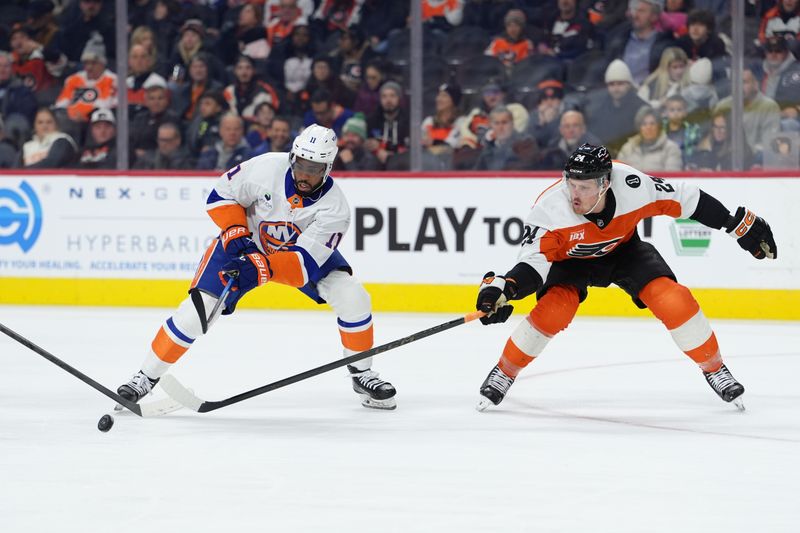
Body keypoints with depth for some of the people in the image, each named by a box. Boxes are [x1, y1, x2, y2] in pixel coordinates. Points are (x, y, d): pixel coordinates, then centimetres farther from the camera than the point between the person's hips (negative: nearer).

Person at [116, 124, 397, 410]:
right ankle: (147, 376, 1)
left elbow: (305, 260, -35)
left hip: (305, 248, 1)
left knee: (352, 297, -18)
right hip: (246, 244, -1)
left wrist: (262, 268, -48)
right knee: (196, 311, -15)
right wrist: (236, 233, -27)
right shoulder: (266, 167, -29)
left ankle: (362, 374, 4)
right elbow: (222, 194, -14)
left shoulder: (334, 207, -28)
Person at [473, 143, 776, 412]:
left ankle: (714, 369, 7)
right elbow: (533, 262, -35)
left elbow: (685, 200, -20)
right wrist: (502, 288, -56)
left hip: (623, 249, 1)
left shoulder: (633, 186, -34)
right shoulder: (550, 208, -37)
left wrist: (741, 225, -14)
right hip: (570, 257, -1)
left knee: (674, 301, -15)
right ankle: (504, 373, -3)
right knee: (553, 311, -26)